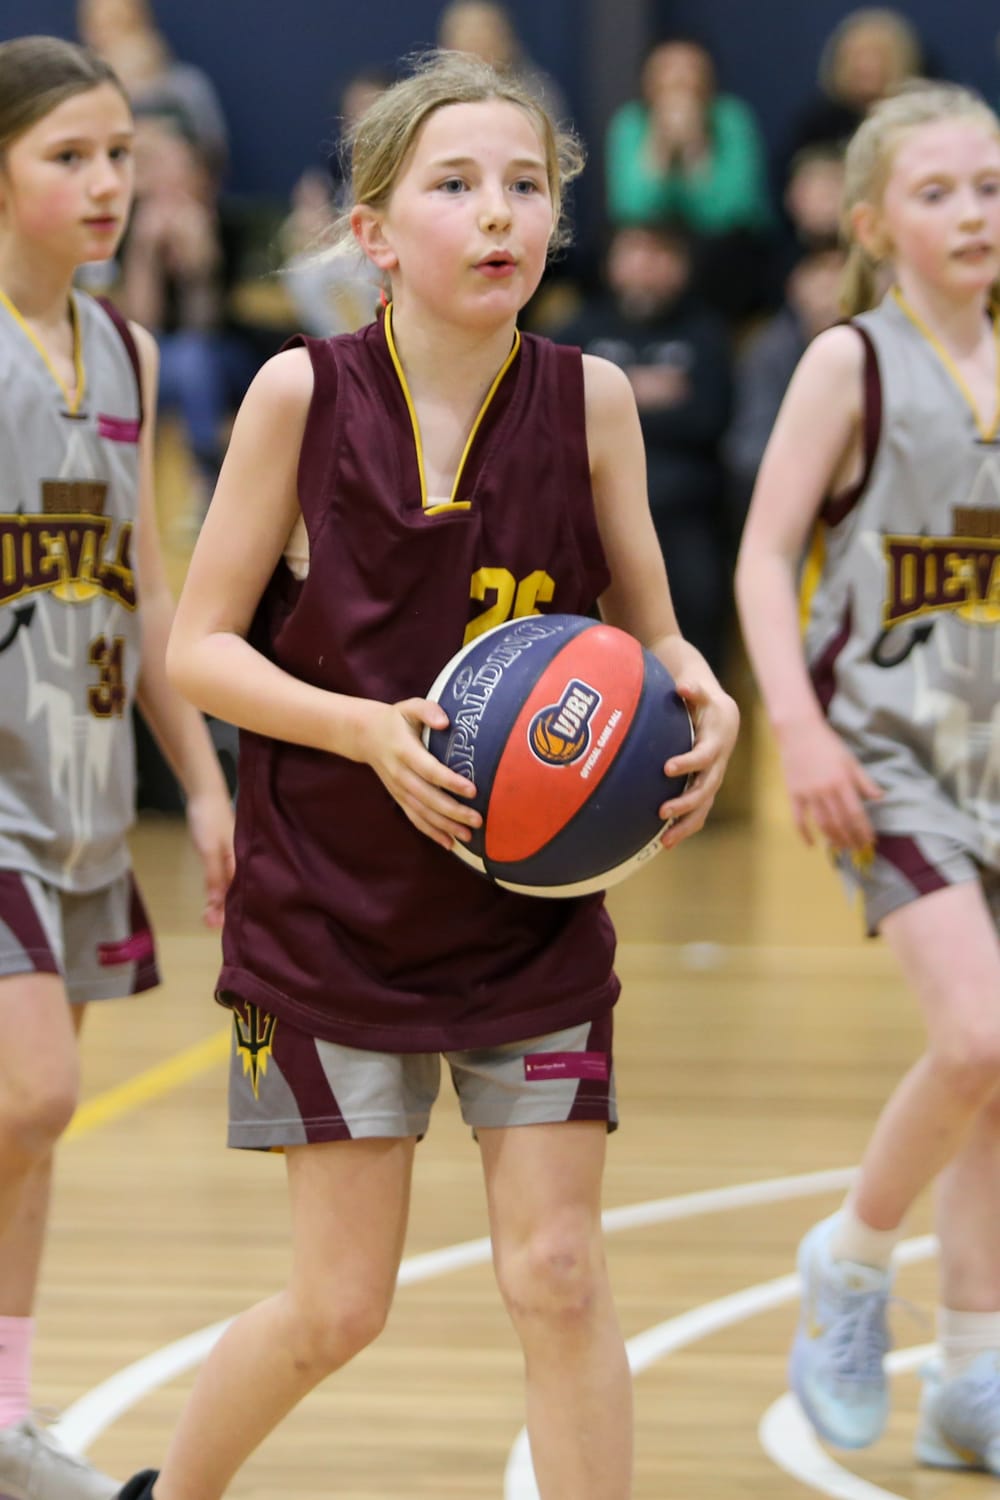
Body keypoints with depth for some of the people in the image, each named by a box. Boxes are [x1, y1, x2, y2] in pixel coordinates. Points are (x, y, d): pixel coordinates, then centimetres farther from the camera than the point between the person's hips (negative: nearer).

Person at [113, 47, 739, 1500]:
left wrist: (701, 699, -19)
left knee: (558, 1274, -3)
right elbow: (201, 646, -7)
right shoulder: (304, 393, -11)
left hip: (535, 907, 2)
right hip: (333, 904, -2)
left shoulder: (591, 398, -5)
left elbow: (649, 630, 4)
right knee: (340, 1306, 5)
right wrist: (368, 729, -23)